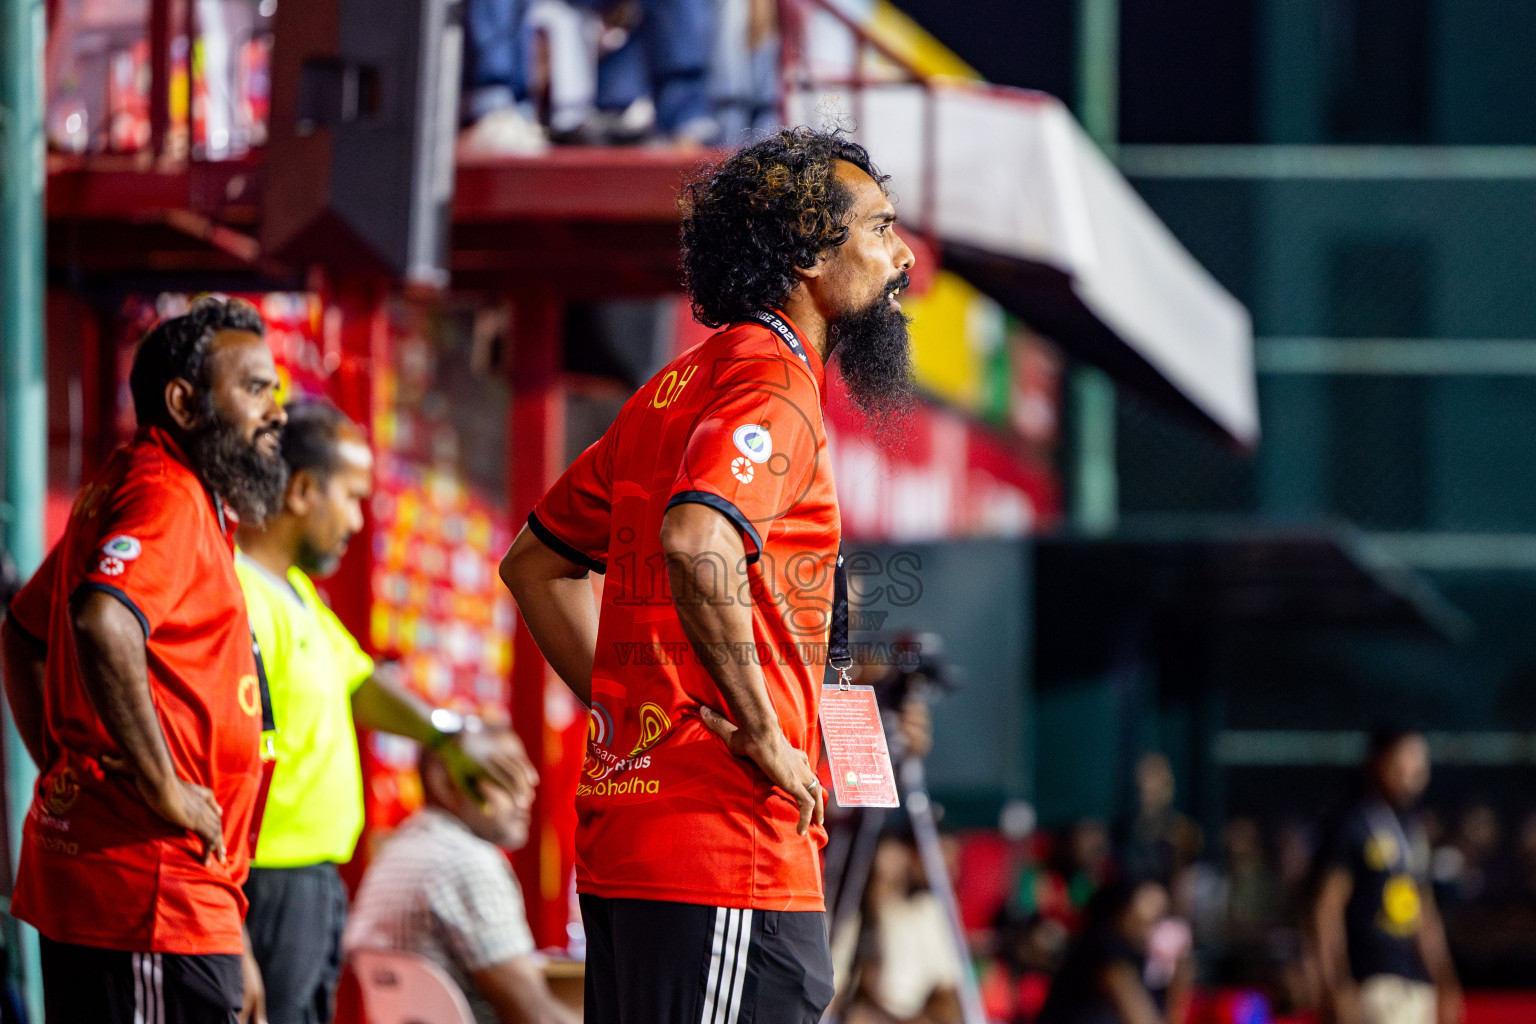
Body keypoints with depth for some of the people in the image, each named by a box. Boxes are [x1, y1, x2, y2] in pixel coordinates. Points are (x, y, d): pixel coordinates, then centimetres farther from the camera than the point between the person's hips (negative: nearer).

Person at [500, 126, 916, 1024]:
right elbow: (697, 545, -30)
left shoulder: (679, 387, 19)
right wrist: (761, 736, -20)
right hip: (727, 847, -10)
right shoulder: (774, 388, -11)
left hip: (621, 825, 10)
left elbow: (536, 562, 26)